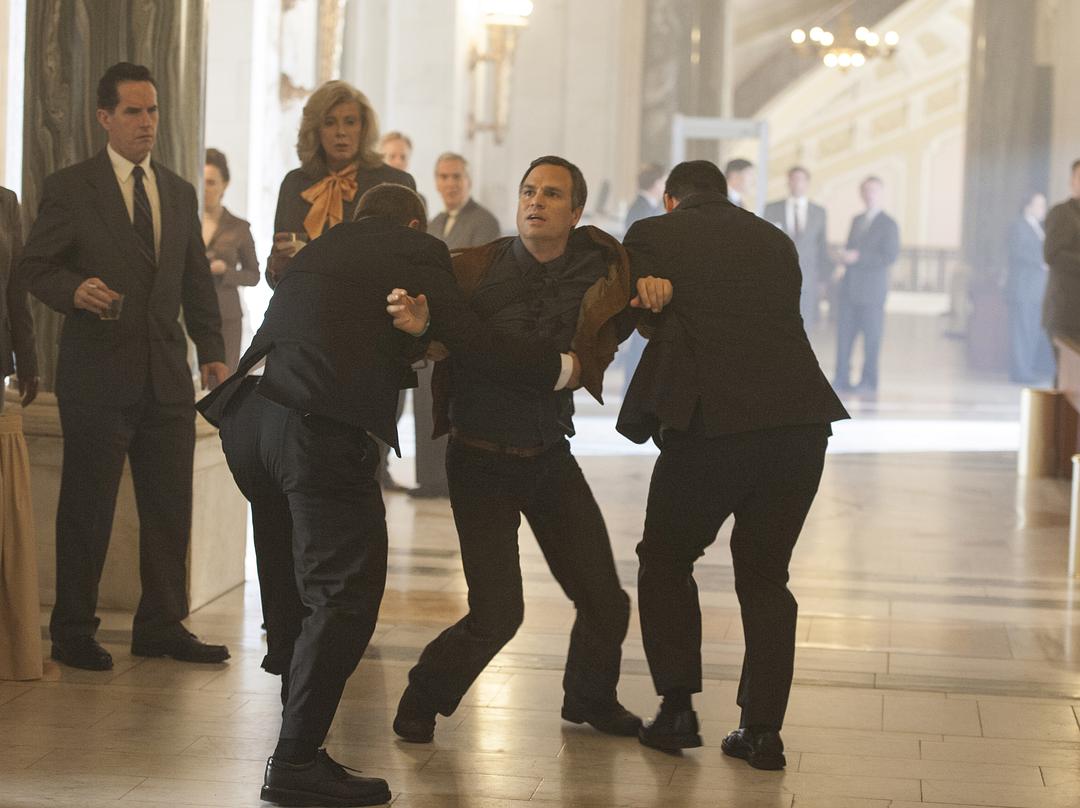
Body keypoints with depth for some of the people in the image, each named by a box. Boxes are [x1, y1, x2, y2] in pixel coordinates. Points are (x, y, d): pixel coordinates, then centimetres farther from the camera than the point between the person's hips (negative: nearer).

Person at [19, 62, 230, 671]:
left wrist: (213, 352, 7)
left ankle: (162, 626, 17)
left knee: (171, 506, 7)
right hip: (99, 372, -5)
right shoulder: (70, 188, 0)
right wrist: (75, 291, -23)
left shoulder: (180, 194, 15)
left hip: (167, 375, 5)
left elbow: (198, 283, 17)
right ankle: (73, 632, 11)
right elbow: (36, 266, -2)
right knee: (88, 507, 1)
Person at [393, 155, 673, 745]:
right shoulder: (475, 270, -13)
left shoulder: (596, 266, -3)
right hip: (481, 459, -4)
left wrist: (654, 288, -10)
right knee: (498, 612, -12)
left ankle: (589, 698, 34)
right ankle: (423, 701, 15)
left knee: (604, 601, 4)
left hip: (551, 455, 4)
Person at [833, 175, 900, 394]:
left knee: (871, 337, -1)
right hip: (849, 287, 6)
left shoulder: (888, 224, -3)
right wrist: (845, 257, 4)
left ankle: (868, 382, 4)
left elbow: (890, 257, -11)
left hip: (871, 290, -6)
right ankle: (842, 378, 6)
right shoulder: (856, 220, 18)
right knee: (844, 334, 2)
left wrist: (858, 257, -15)